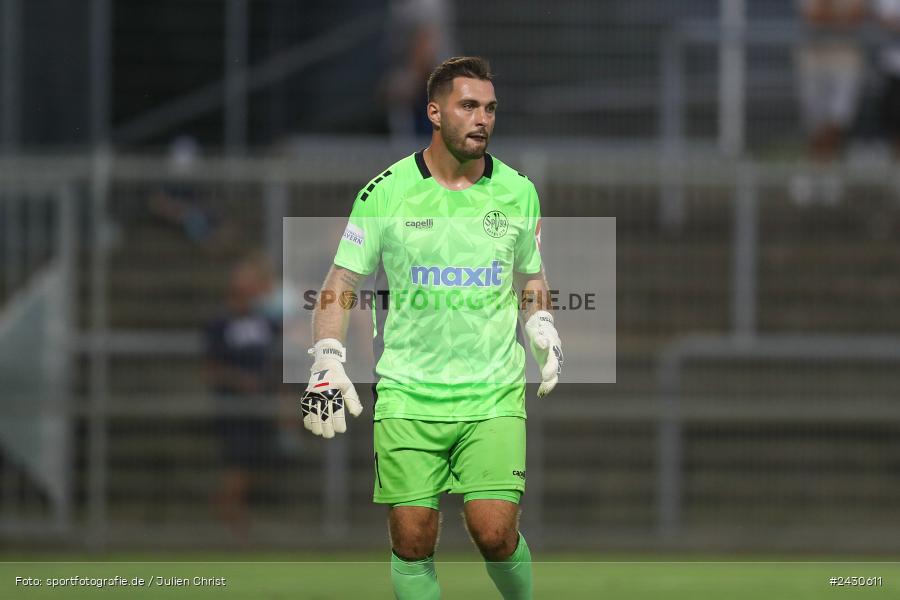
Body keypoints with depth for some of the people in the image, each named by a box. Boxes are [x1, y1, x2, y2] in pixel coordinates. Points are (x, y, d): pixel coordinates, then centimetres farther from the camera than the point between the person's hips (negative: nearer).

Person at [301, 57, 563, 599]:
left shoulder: (517, 192, 6)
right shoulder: (386, 192, -1)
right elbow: (342, 283, 5)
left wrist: (542, 327, 4)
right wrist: (328, 360, -7)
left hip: (494, 392, 1)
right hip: (408, 391, 0)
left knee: (495, 533, -11)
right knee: (413, 539, -4)